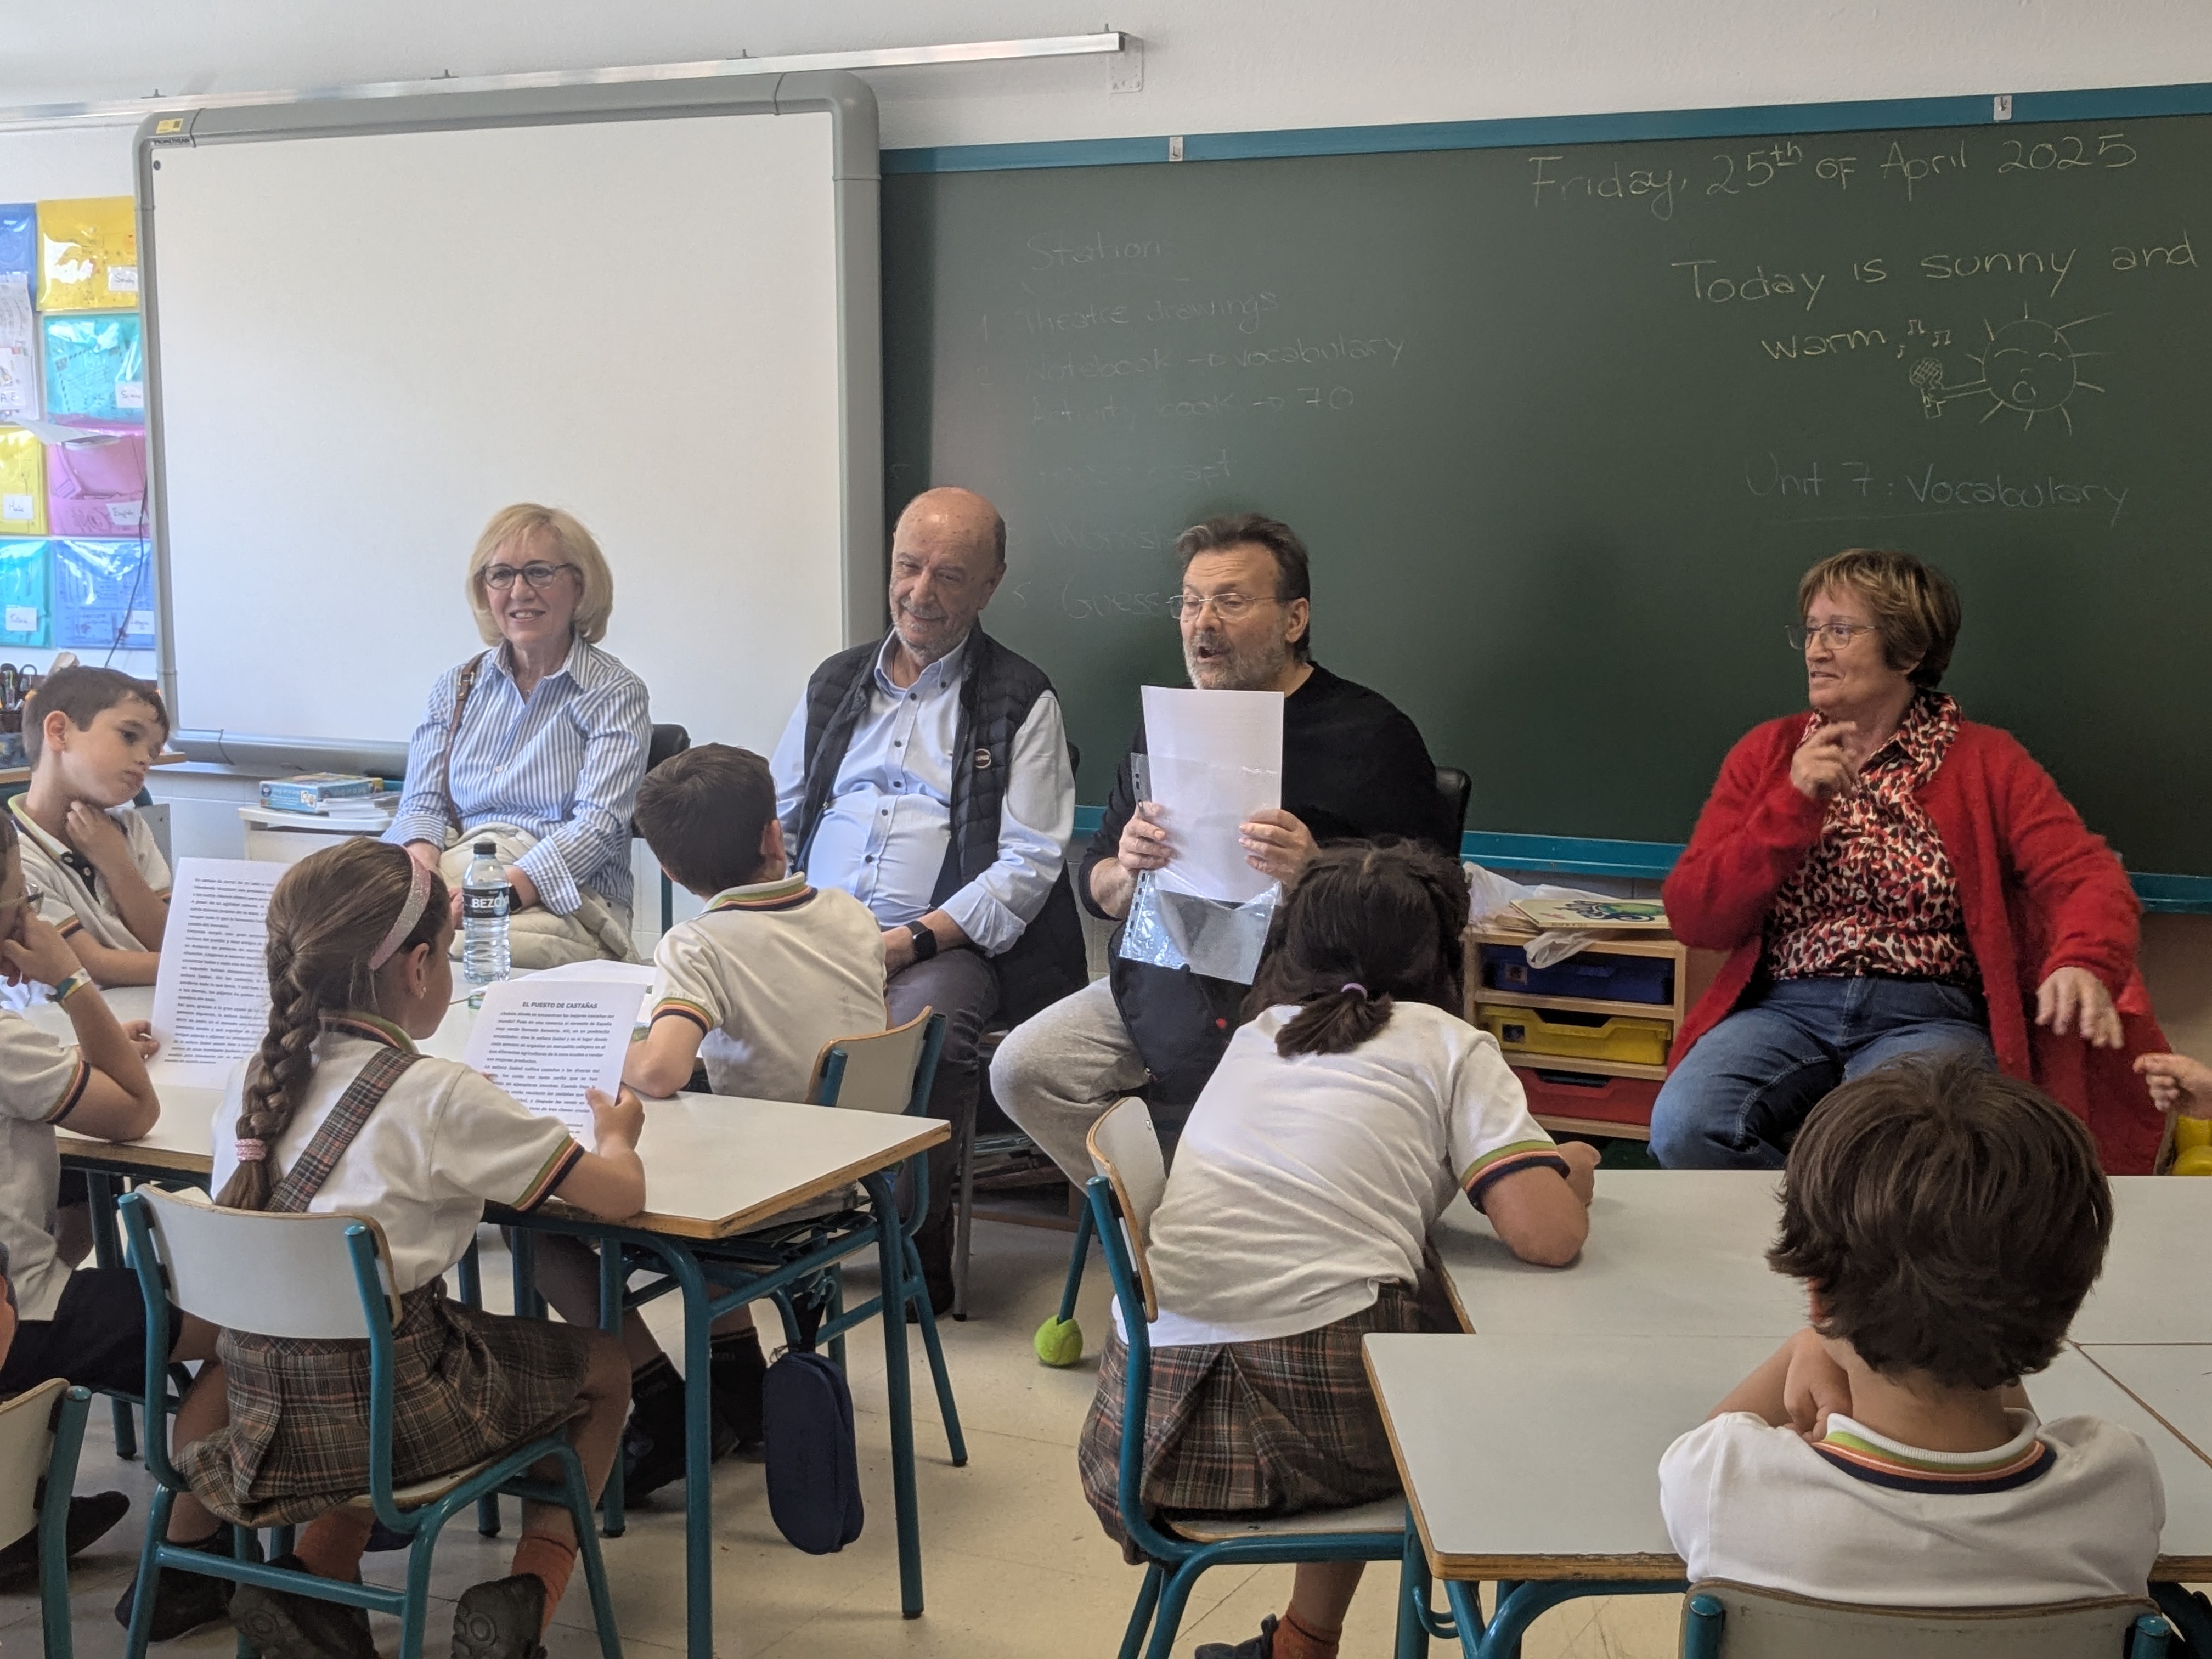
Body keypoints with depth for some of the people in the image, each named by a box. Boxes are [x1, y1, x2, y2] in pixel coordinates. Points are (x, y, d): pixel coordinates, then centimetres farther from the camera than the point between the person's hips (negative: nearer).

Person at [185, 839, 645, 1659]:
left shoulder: (252, 1082, 1)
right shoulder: (440, 1099, -17)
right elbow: (620, 1194, -13)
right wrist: (617, 1136, 10)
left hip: (262, 1411, 6)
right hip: (382, 1418, -6)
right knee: (603, 1366, 18)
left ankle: (314, 1576, 22)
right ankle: (528, 1593, 8)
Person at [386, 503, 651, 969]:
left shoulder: (614, 694, 2)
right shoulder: (457, 686, 18)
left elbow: (598, 827, -9)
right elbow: (423, 803, 13)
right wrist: (422, 866, -12)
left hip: (567, 900, -4)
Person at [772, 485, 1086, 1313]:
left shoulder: (1022, 702, 5)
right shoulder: (835, 683, 20)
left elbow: (1027, 866, -4)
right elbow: (775, 822, 20)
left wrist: (910, 942, -16)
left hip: (944, 947, -4)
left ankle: (918, 1254, -17)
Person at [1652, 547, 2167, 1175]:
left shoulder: (1984, 762, 8)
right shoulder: (1767, 753, 13)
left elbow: (2088, 876, -6)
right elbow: (1693, 918, 5)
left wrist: (2085, 963, -29)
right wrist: (1795, 804, -7)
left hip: (1929, 1014, -2)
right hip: (1787, 1006, 2)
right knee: (1683, 1128, -28)